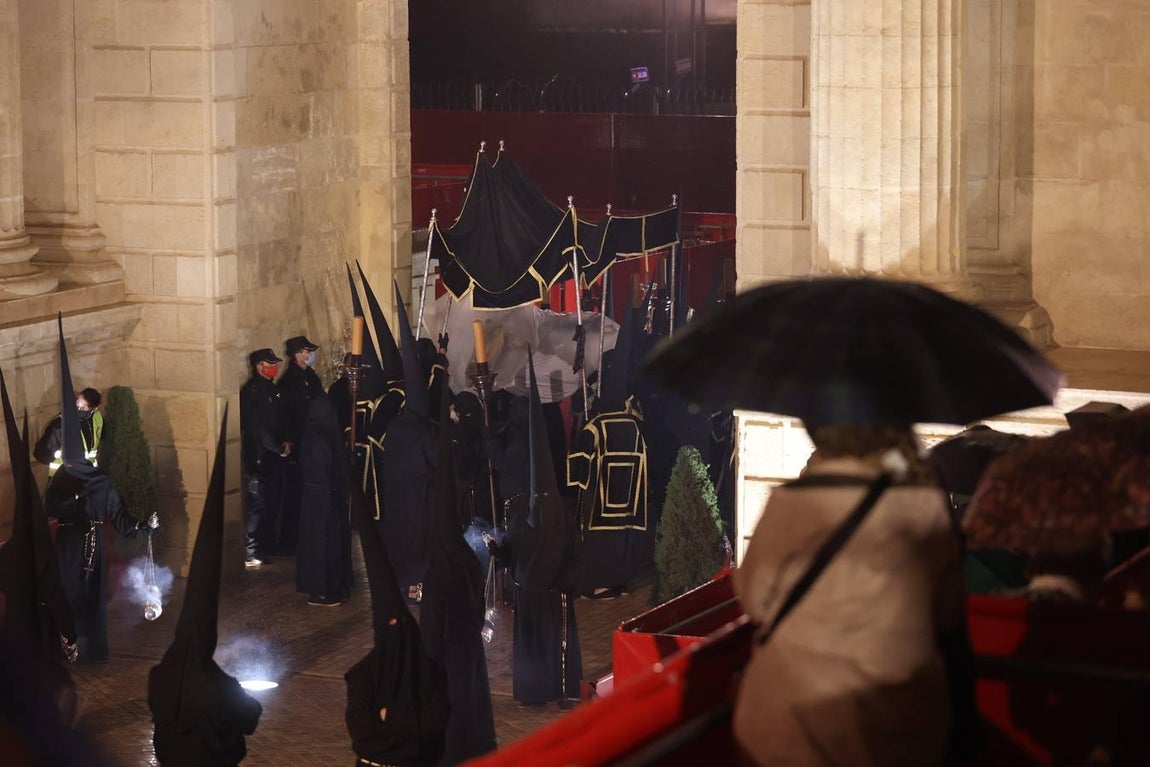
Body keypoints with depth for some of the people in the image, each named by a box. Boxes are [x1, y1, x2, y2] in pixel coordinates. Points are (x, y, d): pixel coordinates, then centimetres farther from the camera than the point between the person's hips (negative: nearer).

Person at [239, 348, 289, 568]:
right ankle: (250, 551, -6)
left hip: (273, 456, 9)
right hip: (257, 457, -9)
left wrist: (286, 441, 3)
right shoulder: (251, 391, -13)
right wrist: (279, 449, -12)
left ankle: (266, 546, 20)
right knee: (256, 504, -8)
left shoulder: (271, 389, 14)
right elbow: (257, 428, -17)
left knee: (272, 503, 11)